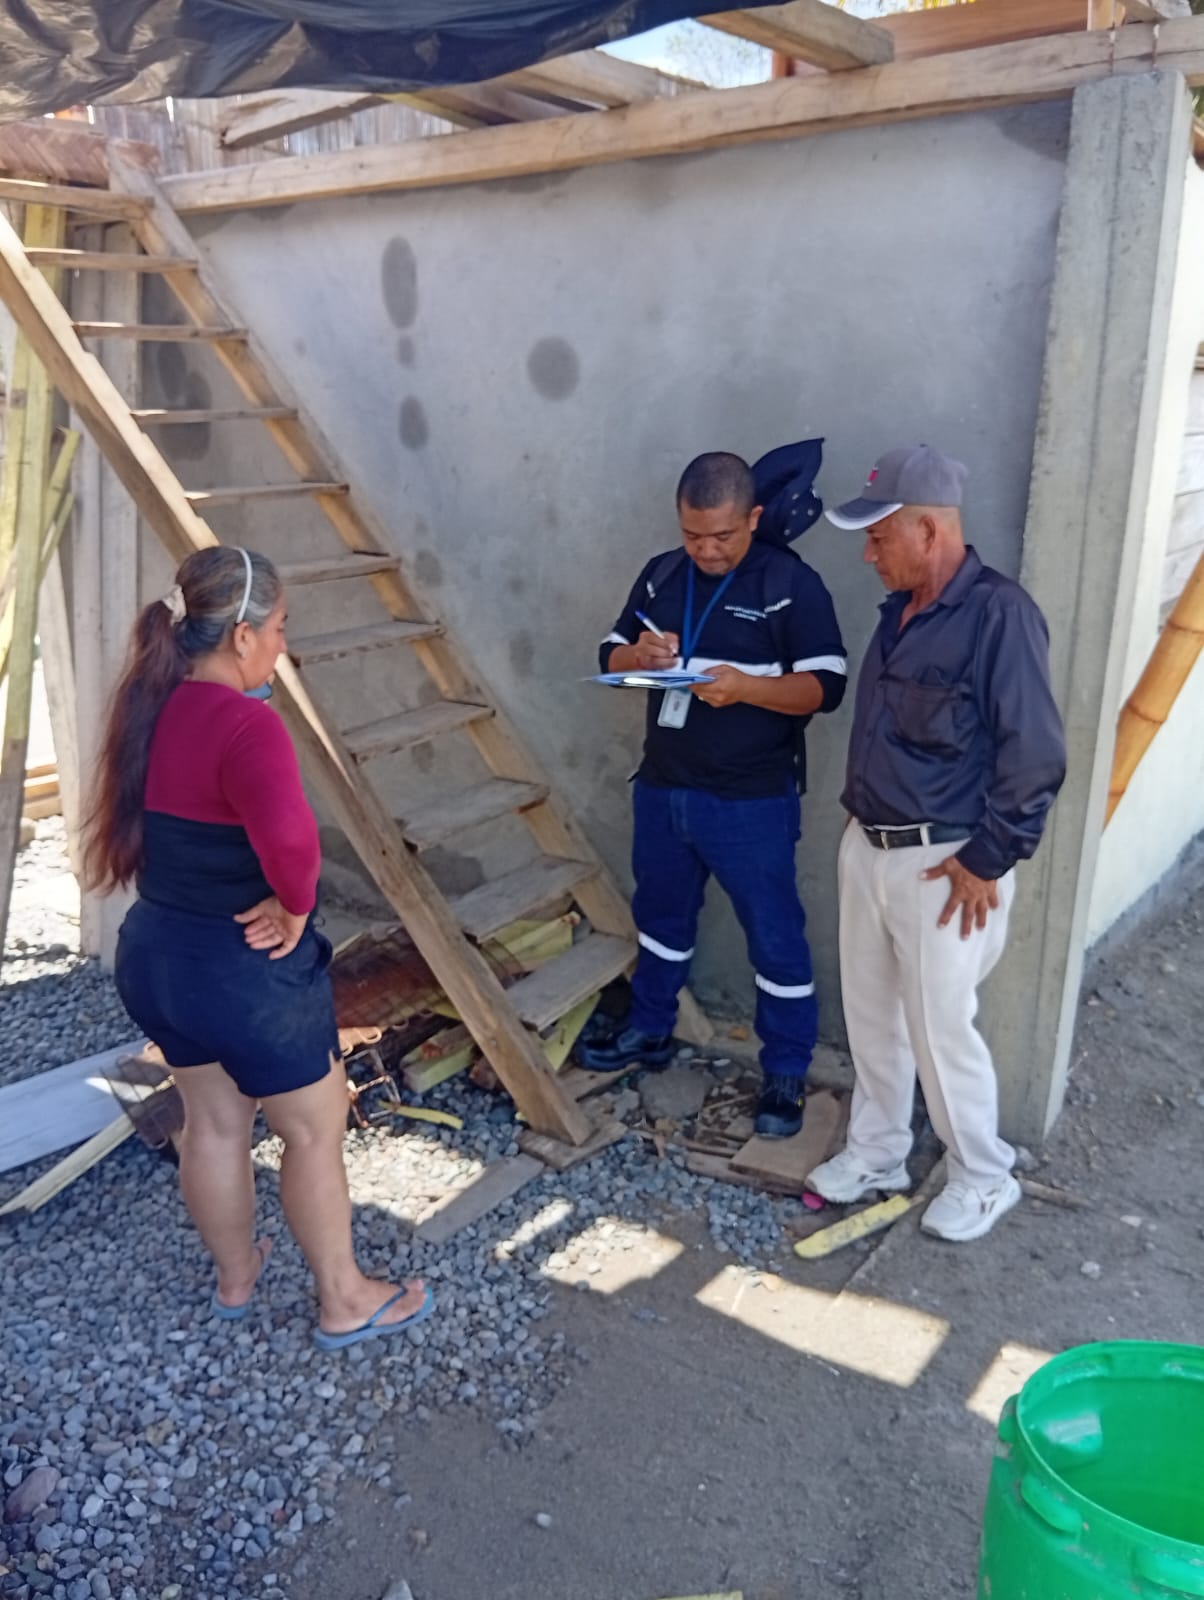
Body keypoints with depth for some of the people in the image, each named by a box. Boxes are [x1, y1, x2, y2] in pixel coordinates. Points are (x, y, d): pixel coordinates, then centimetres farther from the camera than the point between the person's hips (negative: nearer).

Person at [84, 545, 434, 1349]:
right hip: (246, 969, -8)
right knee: (316, 1131, 12)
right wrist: (295, 904, -25)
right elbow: (288, 836, -44)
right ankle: (345, 1301, 29)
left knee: (213, 1119, 25)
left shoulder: (148, 707, 1)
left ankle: (235, 1275, 44)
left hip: (156, 952, 8)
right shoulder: (245, 724, -27)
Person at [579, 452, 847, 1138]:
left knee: (775, 937, 5)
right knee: (661, 915, 22)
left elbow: (826, 687, -15)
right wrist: (639, 655, -13)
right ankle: (650, 1030, 42)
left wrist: (745, 685, -30)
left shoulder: (791, 583, -11)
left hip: (751, 801, -5)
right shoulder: (661, 575, 5)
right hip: (662, 788, 6)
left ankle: (787, 1074, 20)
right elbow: (611, 657, 11)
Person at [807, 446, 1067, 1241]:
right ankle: (877, 1152, 36)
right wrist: (864, 826, 16)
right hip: (868, 848, 8)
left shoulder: (999, 614, -19)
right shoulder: (902, 609, 7)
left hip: (945, 865, -8)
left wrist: (987, 861, -17)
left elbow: (1035, 757, -20)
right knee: (871, 1012, 18)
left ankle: (984, 1180, 26)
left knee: (941, 1030, 4)